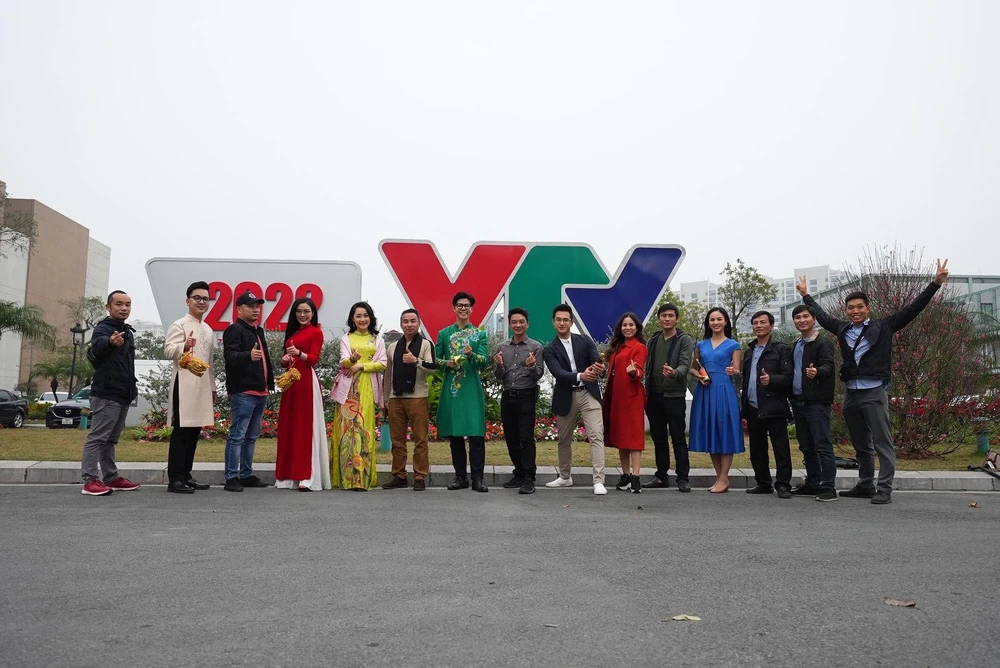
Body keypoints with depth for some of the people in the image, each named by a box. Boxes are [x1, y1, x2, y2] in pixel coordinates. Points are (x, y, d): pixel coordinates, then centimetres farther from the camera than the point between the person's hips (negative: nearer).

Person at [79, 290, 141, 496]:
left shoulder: (128, 332, 17)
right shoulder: (103, 328, -9)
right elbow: (94, 351, -32)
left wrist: (132, 387, 20)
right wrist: (109, 342, -55)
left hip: (123, 395, 9)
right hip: (106, 394, -9)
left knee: (111, 439, 13)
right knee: (97, 437, -8)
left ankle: (111, 477, 18)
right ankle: (90, 480, -7)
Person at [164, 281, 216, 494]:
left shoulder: (208, 330, 20)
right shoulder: (179, 325, -3)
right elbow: (168, 350, -16)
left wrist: (212, 386, 23)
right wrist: (184, 347, -36)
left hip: (202, 384, 8)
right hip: (184, 383, -8)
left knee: (194, 431, 9)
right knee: (181, 431, -8)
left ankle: (186, 475, 16)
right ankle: (175, 479, -5)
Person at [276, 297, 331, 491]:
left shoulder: (316, 332, -1)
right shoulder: (292, 332, 20)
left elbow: (314, 358, -12)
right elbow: (285, 360, 21)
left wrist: (299, 353, -30)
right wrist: (285, 359, -2)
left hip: (306, 381, -7)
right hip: (290, 381, 7)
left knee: (307, 427, -8)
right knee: (289, 427, 6)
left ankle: (308, 478, -9)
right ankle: (290, 475, 11)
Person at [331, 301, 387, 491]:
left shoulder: (377, 340, 14)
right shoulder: (346, 339, 12)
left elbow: (382, 364, 3)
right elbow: (343, 362, -4)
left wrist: (361, 365, -9)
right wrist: (352, 359, -27)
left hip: (368, 388, 0)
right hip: (348, 388, 0)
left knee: (364, 427, -6)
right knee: (347, 427, -6)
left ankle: (362, 477, -6)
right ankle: (346, 476, -1)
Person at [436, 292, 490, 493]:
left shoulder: (480, 335, 6)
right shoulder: (444, 333, 10)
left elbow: (483, 362, -3)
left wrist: (471, 354, -22)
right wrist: (447, 364, -10)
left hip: (472, 389, -2)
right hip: (451, 389, 2)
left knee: (476, 434, -6)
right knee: (454, 434, 6)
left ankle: (477, 478, -1)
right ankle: (460, 477, 15)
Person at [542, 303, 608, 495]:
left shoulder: (585, 341, 2)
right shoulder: (550, 350, -2)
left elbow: (596, 362, -11)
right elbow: (558, 373, -18)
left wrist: (599, 369, -37)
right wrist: (580, 376, -36)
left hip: (588, 394, -1)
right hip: (565, 397, 1)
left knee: (596, 436, -11)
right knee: (564, 440, 14)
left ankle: (599, 481, -11)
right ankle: (565, 477, 33)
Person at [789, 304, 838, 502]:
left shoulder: (823, 343, -6)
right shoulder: (796, 345, 18)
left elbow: (828, 366, -20)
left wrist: (817, 372, -42)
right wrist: (792, 398, 10)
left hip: (816, 402, -8)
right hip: (798, 402, 8)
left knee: (823, 445, -6)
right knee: (806, 446, 12)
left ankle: (828, 487, -2)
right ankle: (812, 484, 21)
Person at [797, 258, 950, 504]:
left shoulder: (883, 326, -1)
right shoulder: (842, 329, 10)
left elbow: (912, 309, -5)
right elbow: (821, 315, 25)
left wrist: (935, 283, -11)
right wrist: (806, 295, 34)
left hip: (874, 393, -5)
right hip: (850, 394, 5)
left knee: (883, 443, -3)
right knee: (861, 445, 14)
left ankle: (884, 489, 1)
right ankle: (865, 485, 24)